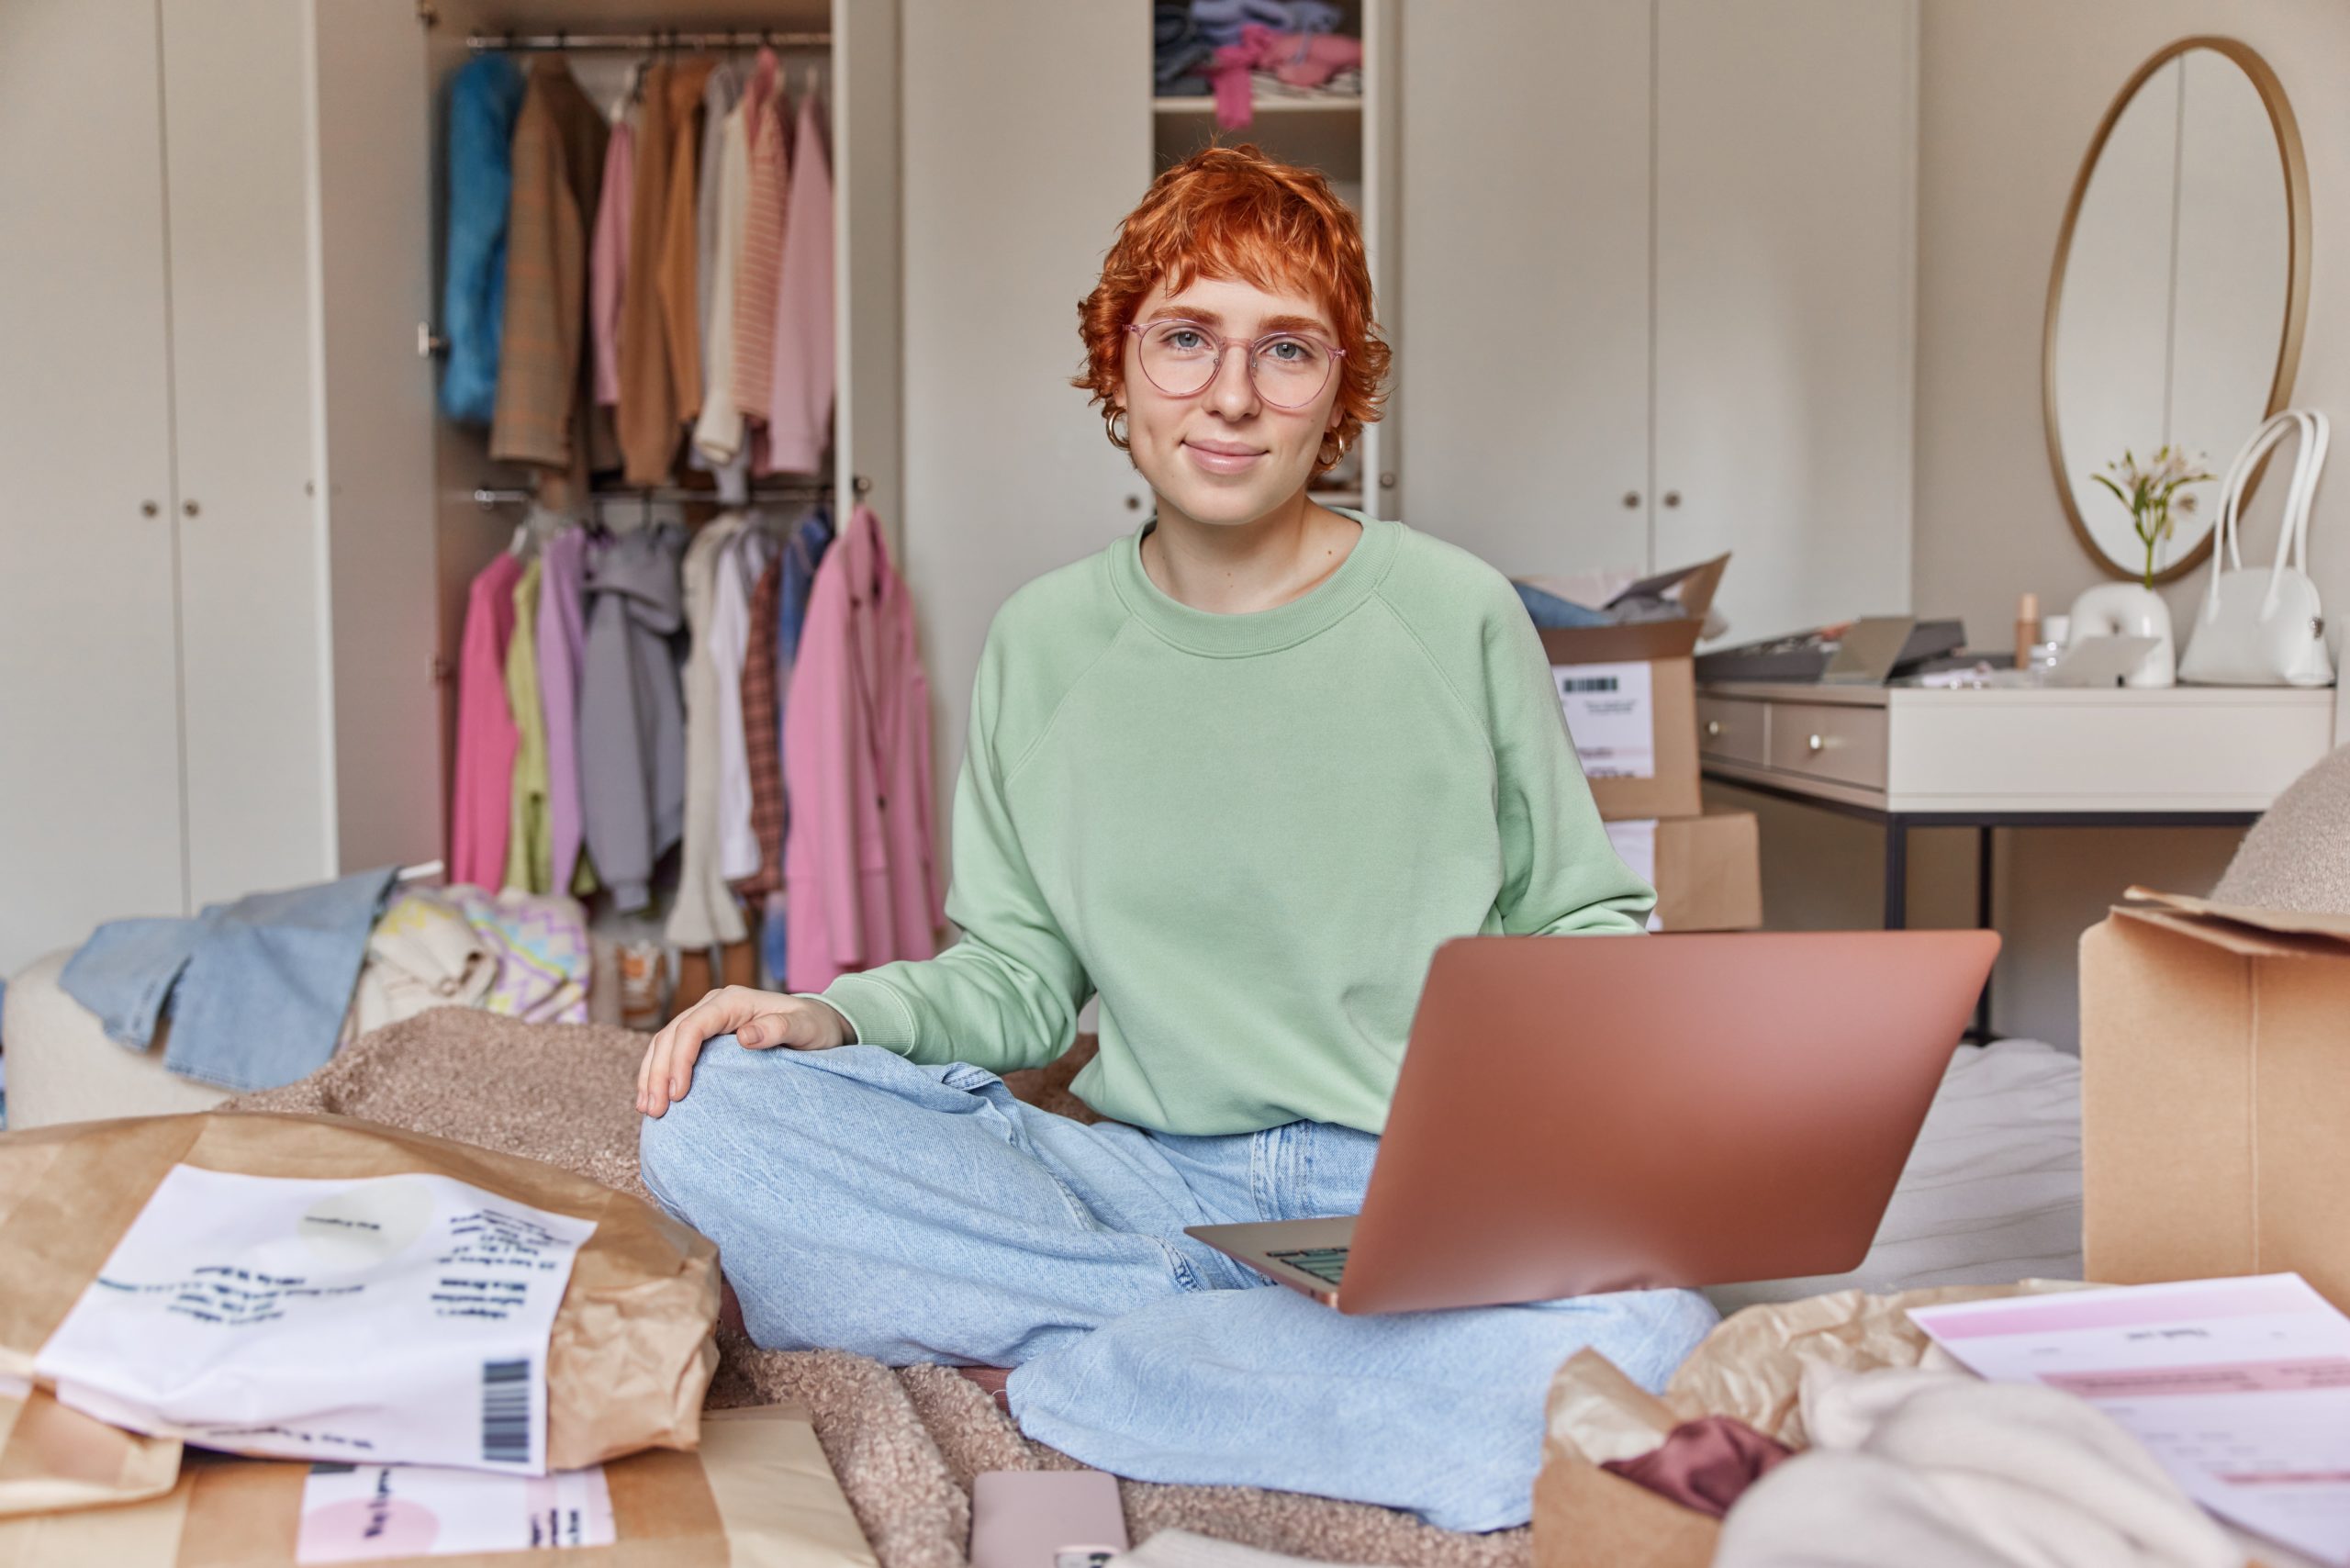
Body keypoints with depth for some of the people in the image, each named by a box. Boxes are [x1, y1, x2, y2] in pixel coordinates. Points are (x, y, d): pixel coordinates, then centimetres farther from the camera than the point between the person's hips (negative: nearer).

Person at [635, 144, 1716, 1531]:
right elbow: (1018, 976, 11)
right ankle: (1240, 1344, -16)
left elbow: (1582, 919, 9)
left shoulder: (1458, 618, 0)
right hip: (1151, 1179, 2)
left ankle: (1035, 1365, -18)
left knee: (1638, 1335, -36)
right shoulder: (1044, 646, 8)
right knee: (714, 1119, -17)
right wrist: (836, 1016, -8)